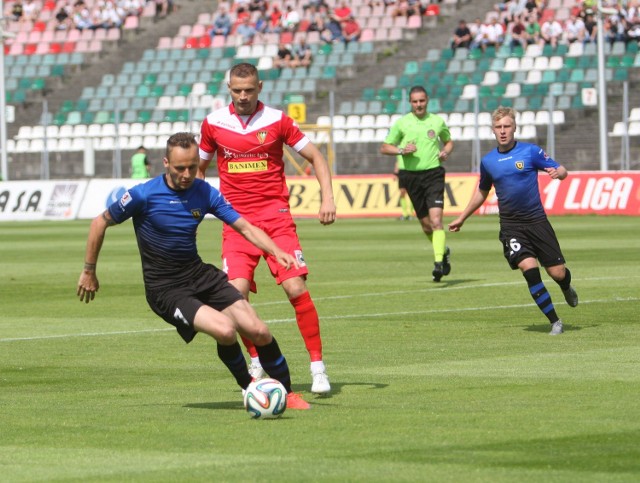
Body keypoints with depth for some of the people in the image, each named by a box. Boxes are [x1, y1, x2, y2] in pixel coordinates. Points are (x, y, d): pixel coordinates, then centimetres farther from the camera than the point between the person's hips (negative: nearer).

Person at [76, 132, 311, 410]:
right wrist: (89, 271, 4)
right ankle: (249, 390, 1)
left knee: (259, 332, -9)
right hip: (165, 290, -5)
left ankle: (286, 394, 12)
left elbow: (245, 227, -1)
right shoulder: (144, 196, -14)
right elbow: (100, 223, -1)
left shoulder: (205, 193, -2)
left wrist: (277, 252, -18)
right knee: (225, 329, -26)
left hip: (199, 275, 5)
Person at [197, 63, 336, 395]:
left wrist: (328, 197, -6)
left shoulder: (277, 120, 0)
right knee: (237, 292, -14)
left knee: (296, 289, -14)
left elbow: (315, 157, 6)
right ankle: (256, 363, 8)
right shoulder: (214, 123, 5)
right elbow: (199, 166, 20)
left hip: (276, 217, -1)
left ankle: (318, 367, -4)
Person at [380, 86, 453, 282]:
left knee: (436, 220, -17)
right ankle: (444, 251, 34)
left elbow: (448, 141, 24)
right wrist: (401, 150, -12)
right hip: (411, 175, 1)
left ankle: (438, 262, -18)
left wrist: (446, 152, 1)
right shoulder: (401, 123, 3)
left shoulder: (437, 121, 6)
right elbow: (384, 148, 6)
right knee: (425, 224, 8)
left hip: (433, 173, -1)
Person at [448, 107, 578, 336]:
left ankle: (566, 287, 38)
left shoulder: (531, 151, -2)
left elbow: (561, 170, 0)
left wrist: (558, 172, -24)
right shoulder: (488, 161, 8)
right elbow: (482, 192, 24)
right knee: (529, 268, -19)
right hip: (510, 226, 1)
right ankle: (554, 321, -8)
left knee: (557, 272, -3)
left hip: (537, 221, -1)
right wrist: (462, 218, 29)